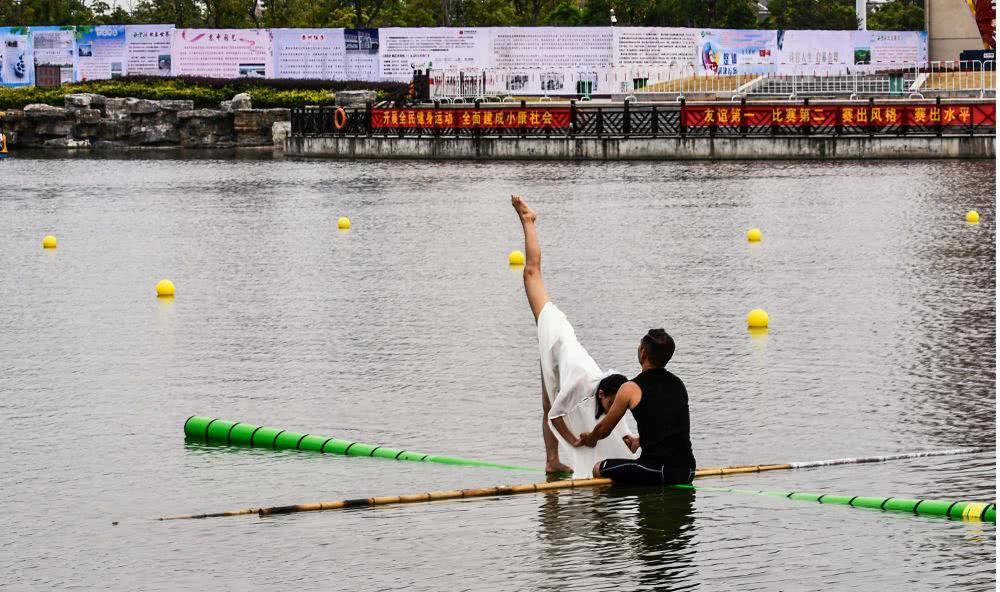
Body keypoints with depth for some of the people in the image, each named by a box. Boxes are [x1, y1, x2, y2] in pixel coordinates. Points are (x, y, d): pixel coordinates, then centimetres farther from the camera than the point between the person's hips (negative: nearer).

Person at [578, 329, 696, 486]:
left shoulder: (631, 389, -3)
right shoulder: (679, 385, 13)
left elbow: (604, 429, 11)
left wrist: (590, 439, 34)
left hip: (657, 472, -6)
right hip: (687, 472, 6)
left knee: (599, 469, 10)